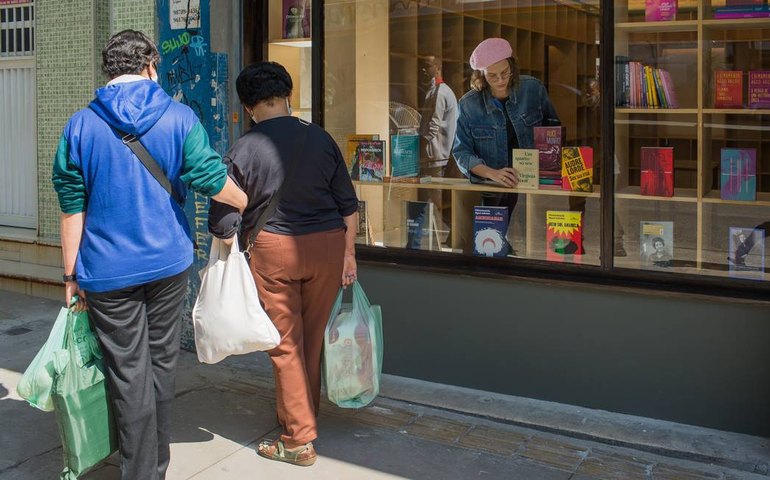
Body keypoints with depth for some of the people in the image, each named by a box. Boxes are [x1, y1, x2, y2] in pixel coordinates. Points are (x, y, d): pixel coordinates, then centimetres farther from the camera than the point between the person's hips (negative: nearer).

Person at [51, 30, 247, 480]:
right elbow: (211, 177, -8)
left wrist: (72, 275, 5)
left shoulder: (81, 126, -2)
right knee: (162, 366, 15)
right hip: (168, 262, 2)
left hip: (108, 273, -1)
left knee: (129, 376, 6)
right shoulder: (179, 117, -2)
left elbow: (73, 206, -2)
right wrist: (248, 203, 12)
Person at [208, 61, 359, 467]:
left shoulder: (242, 151, -8)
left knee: (286, 345, 7)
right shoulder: (320, 139, 1)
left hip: (273, 250, -3)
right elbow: (348, 205, 3)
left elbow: (221, 223, -6)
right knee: (312, 340, 16)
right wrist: (348, 255, 12)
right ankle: (304, 417, 33)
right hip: (327, 245, 3)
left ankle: (299, 440, 13)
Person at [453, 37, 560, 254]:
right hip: (491, 193, -1)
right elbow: (461, 152, -5)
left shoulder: (533, 89, 0)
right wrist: (493, 174, -21)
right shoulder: (468, 104, -3)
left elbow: (554, 130, 13)